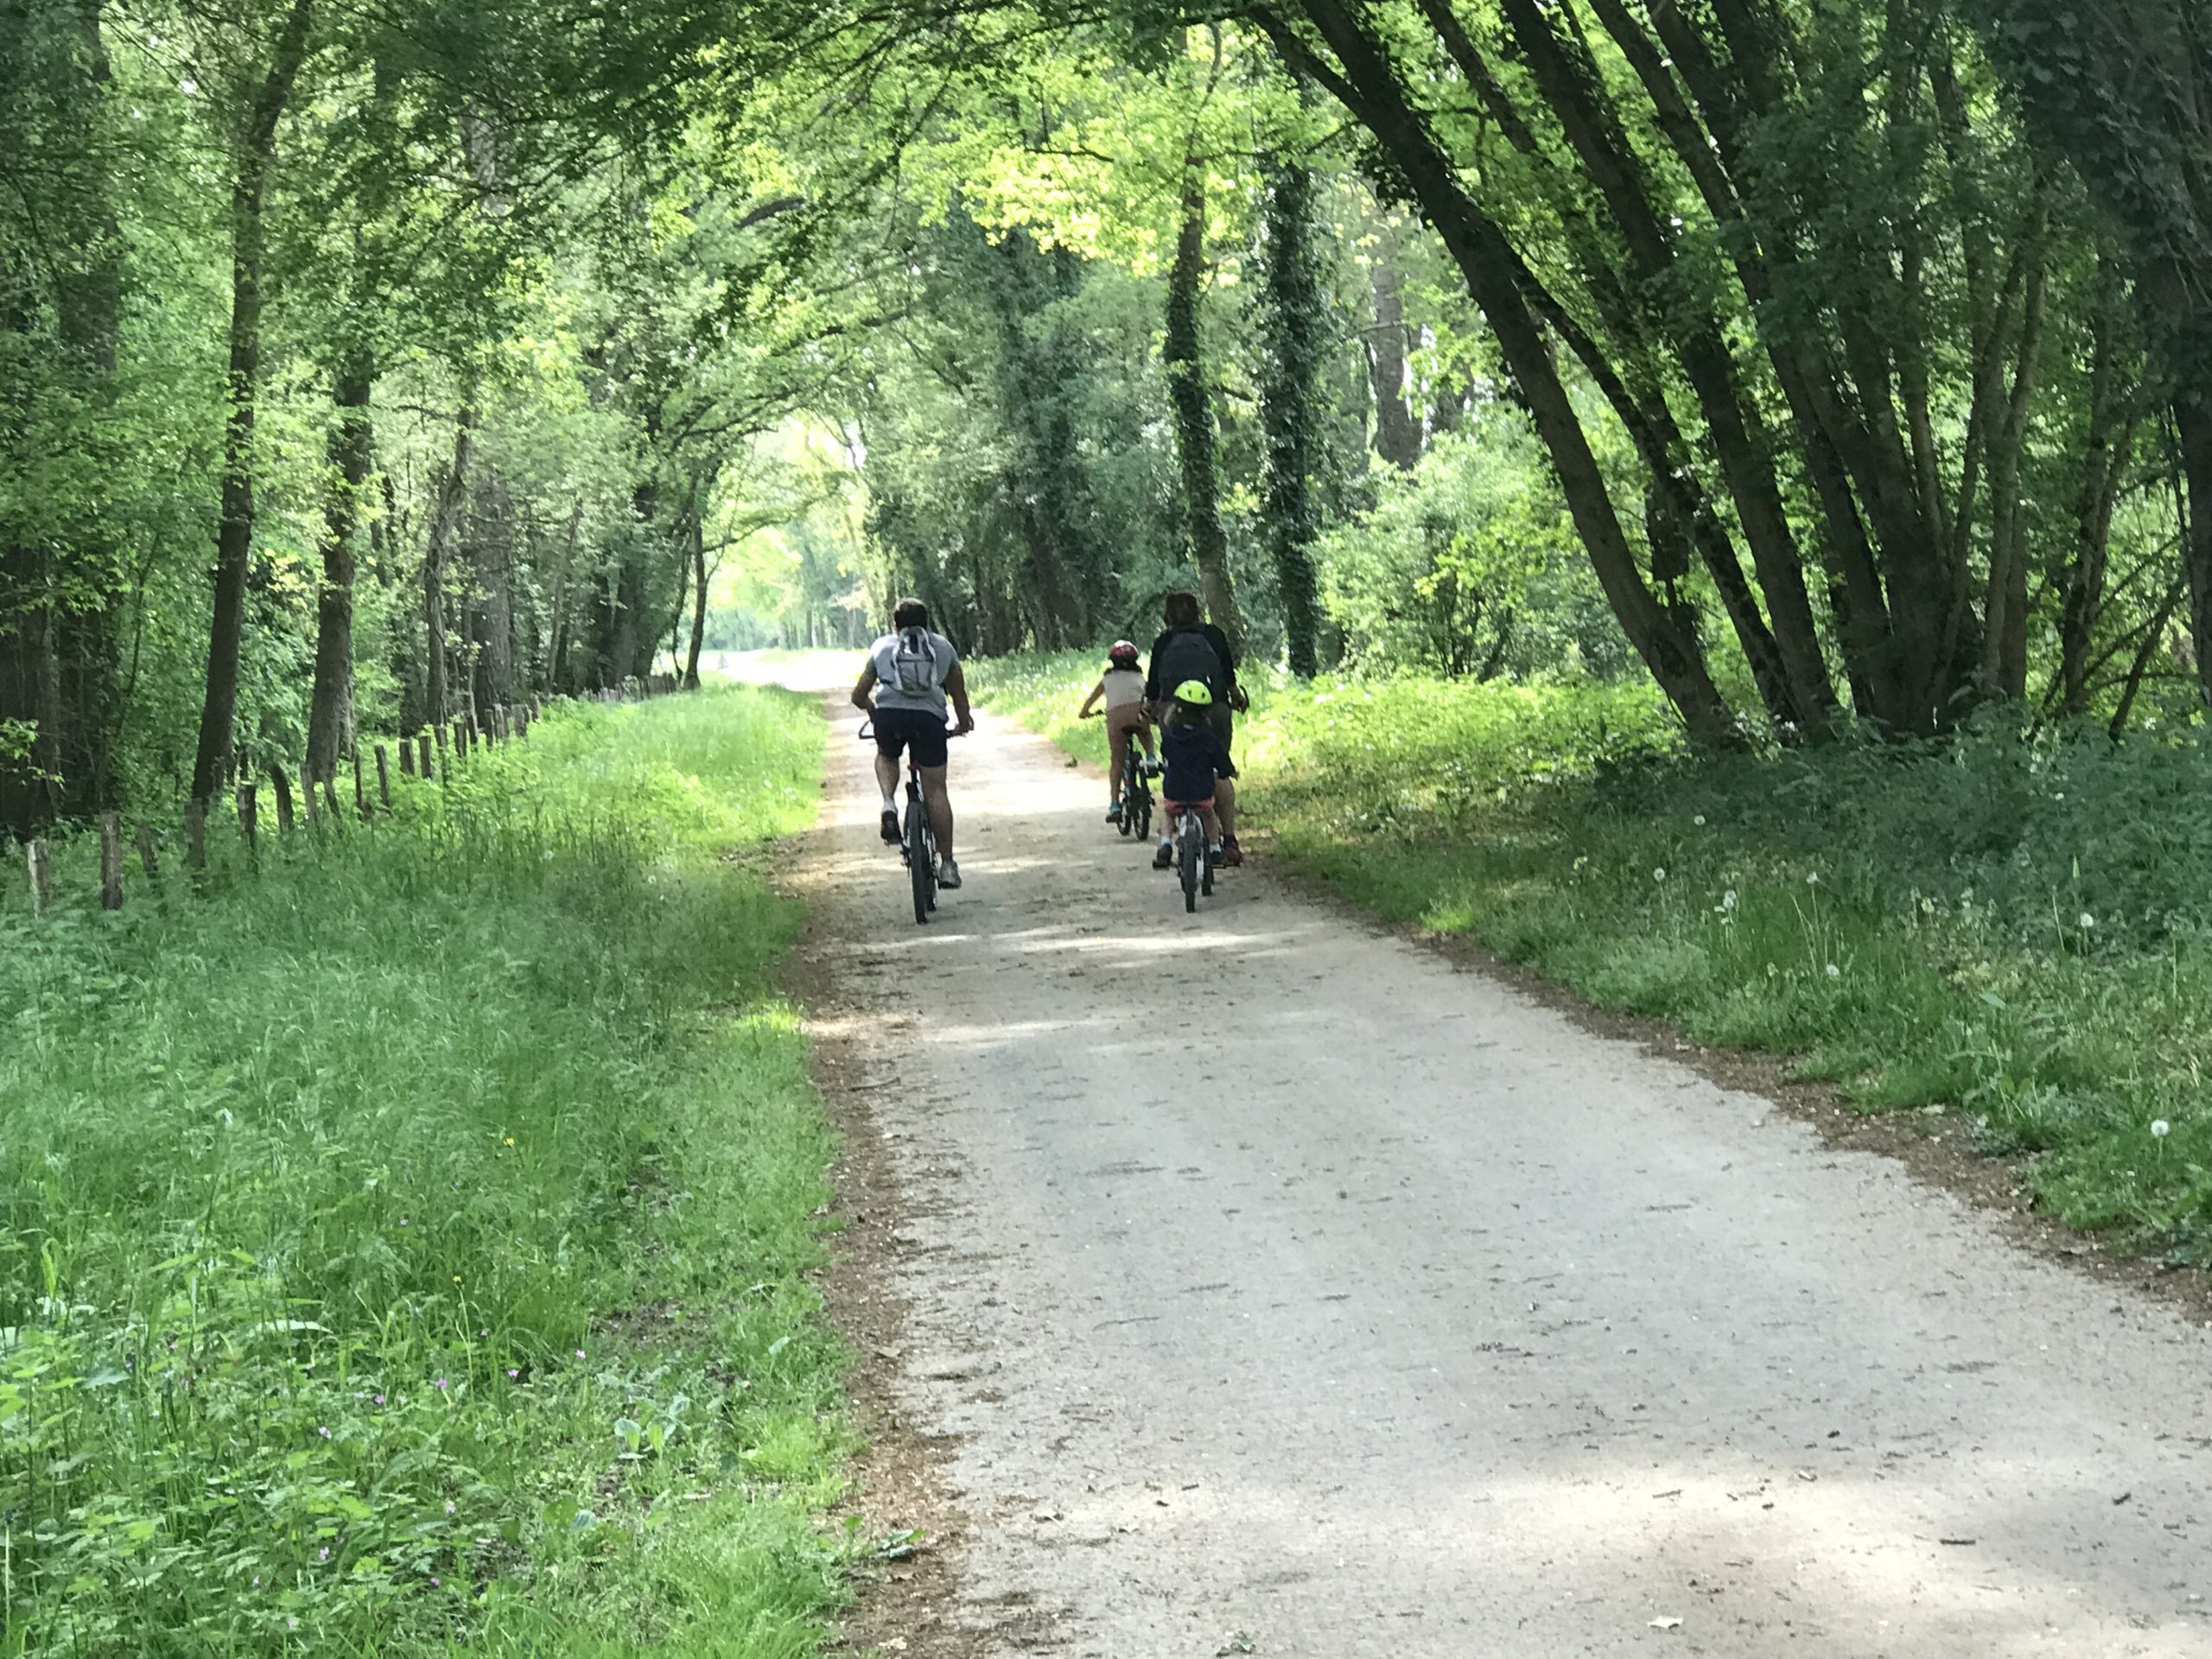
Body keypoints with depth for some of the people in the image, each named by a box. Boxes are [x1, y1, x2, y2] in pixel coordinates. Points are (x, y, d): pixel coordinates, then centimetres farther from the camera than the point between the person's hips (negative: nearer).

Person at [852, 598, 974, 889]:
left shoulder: (882, 646, 25)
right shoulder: (943, 647, 26)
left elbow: (859, 696, 28)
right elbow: (959, 693, 33)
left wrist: (874, 709, 48)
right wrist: (964, 723, 50)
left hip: (889, 715, 0)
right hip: (929, 717, 0)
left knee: (886, 756, 32)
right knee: (935, 790, 7)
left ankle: (889, 804, 3)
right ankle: (947, 864, 4)